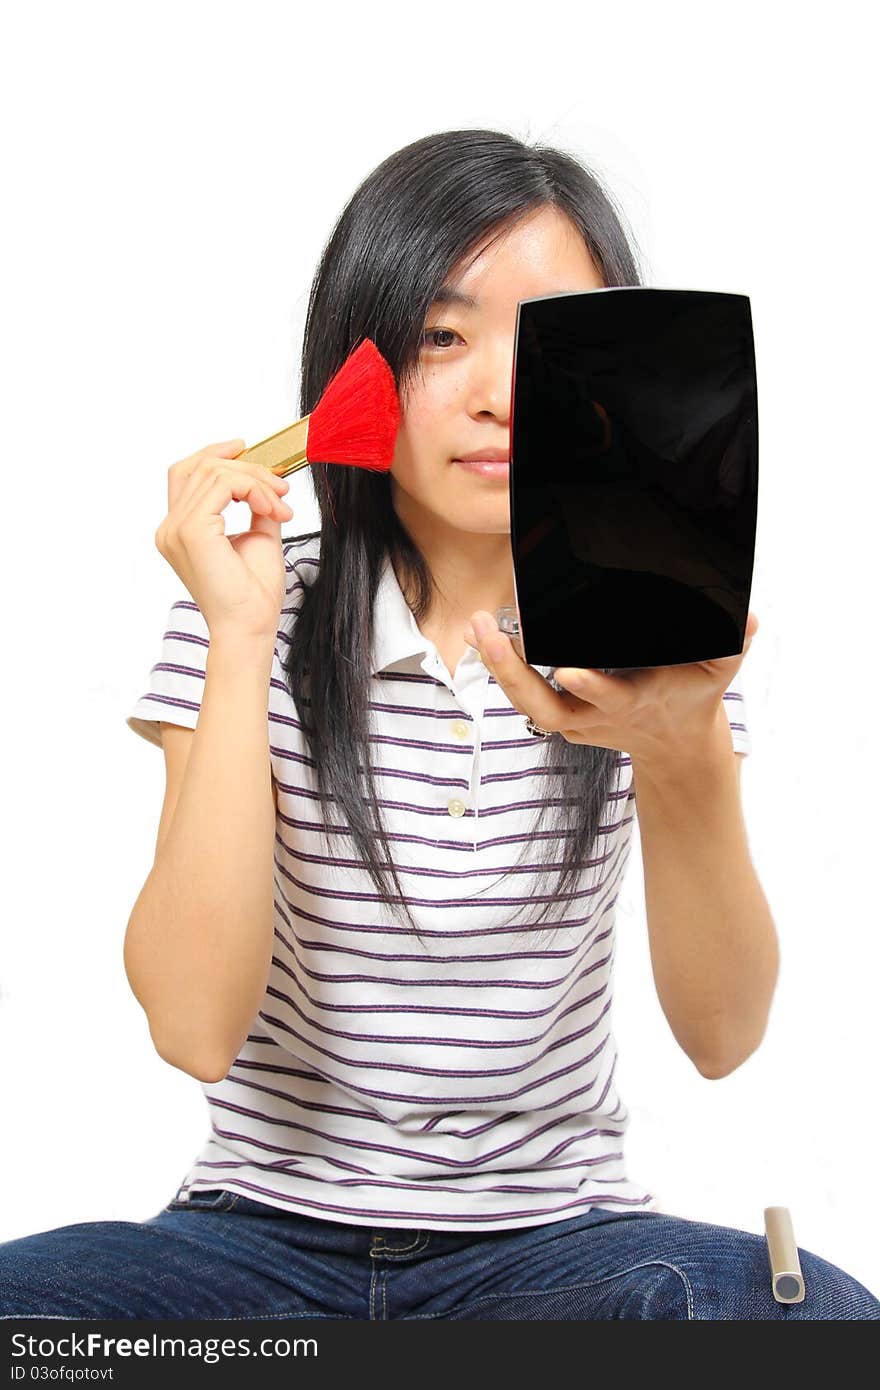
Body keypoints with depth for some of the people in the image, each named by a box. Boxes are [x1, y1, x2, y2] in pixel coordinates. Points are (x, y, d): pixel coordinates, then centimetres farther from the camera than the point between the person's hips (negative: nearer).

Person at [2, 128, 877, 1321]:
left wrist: (686, 758, -28)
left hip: (555, 1232, 1)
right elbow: (196, 1030, -16)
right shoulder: (263, 615, -3)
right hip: (267, 1218, 0)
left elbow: (723, 1036, -10)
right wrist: (240, 643, -20)